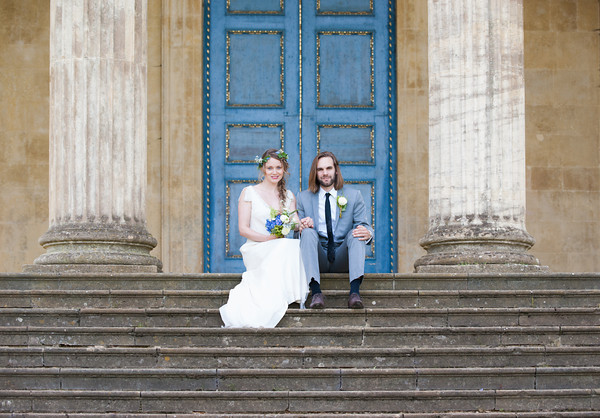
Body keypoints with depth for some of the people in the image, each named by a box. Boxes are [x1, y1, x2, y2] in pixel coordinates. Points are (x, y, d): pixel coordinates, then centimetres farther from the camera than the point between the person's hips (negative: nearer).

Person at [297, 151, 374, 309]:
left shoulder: (354, 196, 9)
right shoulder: (304, 197, 11)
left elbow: (364, 225, 3)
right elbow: (300, 229, 10)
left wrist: (367, 233, -23)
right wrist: (301, 228, -16)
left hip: (342, 258, 0)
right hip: (318, 258, 0)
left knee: (356, 234, -27)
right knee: (308, 232, -27)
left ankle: (355, 292, -43)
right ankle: (316, 292, -42)